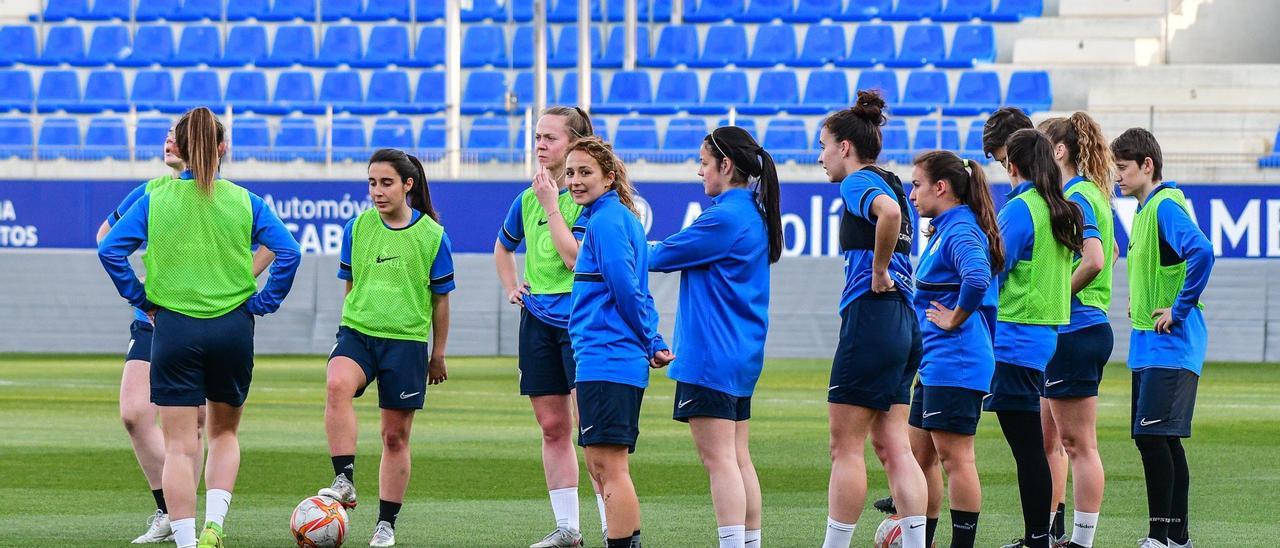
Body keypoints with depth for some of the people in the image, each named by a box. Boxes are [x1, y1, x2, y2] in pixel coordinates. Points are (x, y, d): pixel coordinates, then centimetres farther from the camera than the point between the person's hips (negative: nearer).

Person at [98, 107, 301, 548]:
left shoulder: (154, 201, 0)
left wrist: (141, 298, 1)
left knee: (179, 445, 2)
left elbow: (110, 250, -7)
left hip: (174, 328, -1)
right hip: (233, 327, 1)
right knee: (224, 432, 19)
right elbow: (288, 252, -8)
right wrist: (263, 302, 1)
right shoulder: (245, 202, 1)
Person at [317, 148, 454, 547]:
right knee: (338, 384, -32)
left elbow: (440, 299, 7)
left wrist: (438, 355, 12)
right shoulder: (357, 228, 3)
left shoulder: (431, 235, -2)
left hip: (406, 340, -1)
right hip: (357, 333, 1)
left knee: (396, 436, 5)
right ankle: (345, 481, -30)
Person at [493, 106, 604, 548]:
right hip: (538, 321, 7)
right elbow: (503, 247, 30)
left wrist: (551, 204, -18)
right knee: (552, 427, 7)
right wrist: (511, 288, 16)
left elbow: (575, 257, -20)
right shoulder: (527, 199, 10)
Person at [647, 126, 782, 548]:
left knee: (719, 458, -10)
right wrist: (662, 250, 10)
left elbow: (661, 257, -9)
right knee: (738, 459, 11)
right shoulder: (754, 215, 14)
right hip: (741, 355, 10)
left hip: (712, 355, -10)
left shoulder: (725, 217, -16)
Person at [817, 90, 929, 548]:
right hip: (904, 324, 9)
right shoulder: (890, 183, 18)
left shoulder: (857, 183, -9)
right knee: (893, 446, 8)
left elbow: (888, 212, -30)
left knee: (846, 447, -2)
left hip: (870, 319, -9)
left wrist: (878, 272, -19)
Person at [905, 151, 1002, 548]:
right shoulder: (944, 231, 16)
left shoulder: (960, 232, -16)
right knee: (920, 454, 15)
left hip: (955, 364, -11)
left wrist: (955, 318, -22)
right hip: (935, 365, 11)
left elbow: (978, 277, -36)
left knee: (955, 456, -6)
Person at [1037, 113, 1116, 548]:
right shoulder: (1086, 194, 15)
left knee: (1079, 444, -6)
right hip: (1070, 333, 10)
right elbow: (1109, 253, 29)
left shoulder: (1075, 197, -15)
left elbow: (1095, 260, -28)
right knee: (1047, 439, 16)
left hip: (1075, 330, -10)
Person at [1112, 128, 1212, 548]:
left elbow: (1201, 252, -30)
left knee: (1153, 435, -12)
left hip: (1169, 344, -10)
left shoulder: (1166, 206, -14)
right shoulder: (1145, 210, 16)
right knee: (1163, 441, 11)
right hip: (1149, 344, 10)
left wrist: (1180, 309, -24)